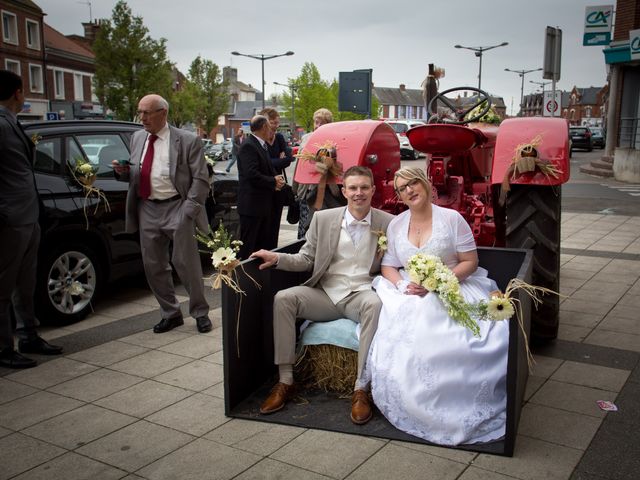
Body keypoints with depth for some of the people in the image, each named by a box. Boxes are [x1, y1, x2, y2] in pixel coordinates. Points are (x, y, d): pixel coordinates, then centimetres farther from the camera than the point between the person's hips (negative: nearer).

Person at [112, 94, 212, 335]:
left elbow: (201, 179, -6)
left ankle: (200, 313, 17)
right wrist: (123, 171, -3)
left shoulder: (187, 140, -5)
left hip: (176, 208, -5)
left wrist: (189, 208, -15)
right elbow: (135, 174, 20)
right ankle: (170, 313, 24)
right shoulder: (137, 138, 11)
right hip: (147, 209, 6)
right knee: (153, 265, 9)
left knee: (185, 262, 0)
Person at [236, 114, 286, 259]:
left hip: (264, 204, 10)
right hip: (252, 205, -10)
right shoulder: (248, 146, -16)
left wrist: (277, 179, 1)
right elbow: (252, 175, -25)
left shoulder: (262, 145, 15)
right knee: (248, 246, -2)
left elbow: (267, 170, 23)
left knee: (265, 244, 15)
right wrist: (273, 182, -14)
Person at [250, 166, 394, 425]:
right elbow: (306, 260, 10)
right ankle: (285, 381, -13)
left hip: (361, 294, -2)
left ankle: (362, 388, -27)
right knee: (283, 298, -22)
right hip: (325, 294, 2)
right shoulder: (323, 219, 7)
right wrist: (277, 258, -7)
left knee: (375, 304, -36)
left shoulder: (388, 223, 4)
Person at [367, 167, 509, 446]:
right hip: (410, 295, 3)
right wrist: (404, 284, -10)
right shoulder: (395, 225, 12)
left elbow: (470, 262, -2)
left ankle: (465, 411, -9)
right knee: (398, 345, -27)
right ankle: (421, 411, -7)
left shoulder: (451, 218, 0)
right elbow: (388, 266, 13)